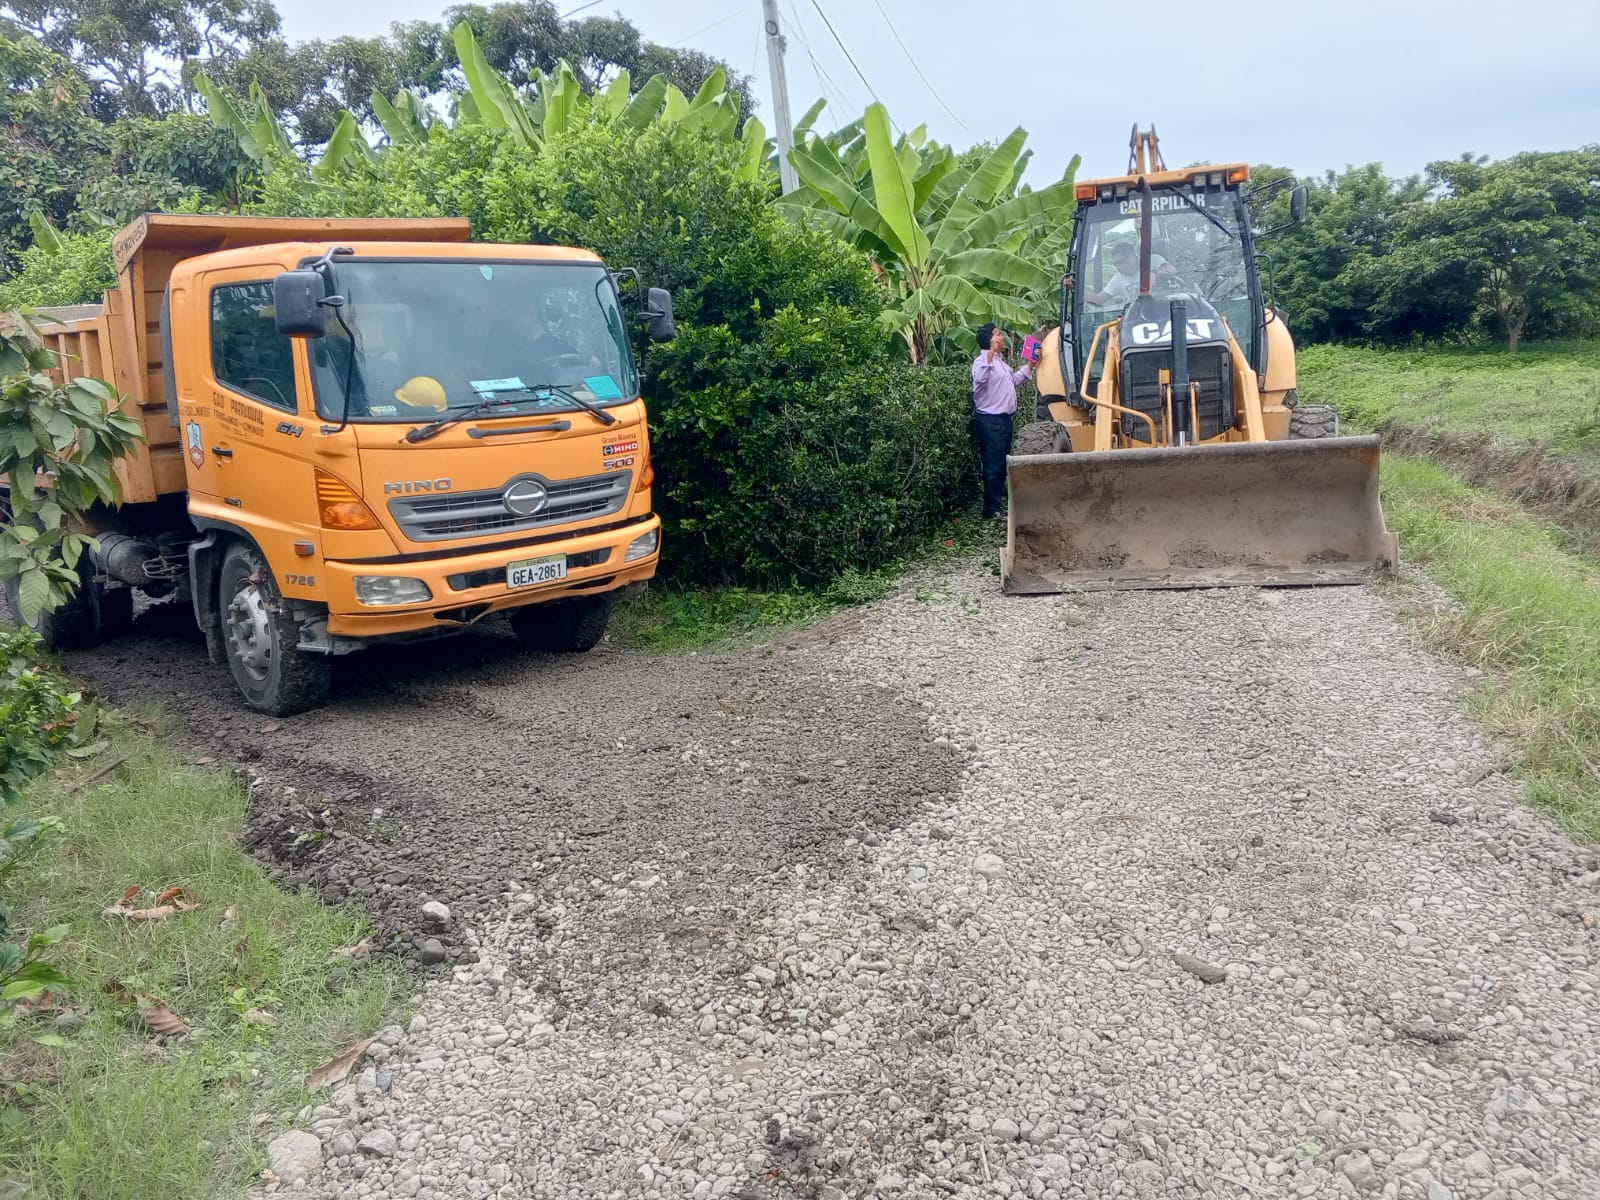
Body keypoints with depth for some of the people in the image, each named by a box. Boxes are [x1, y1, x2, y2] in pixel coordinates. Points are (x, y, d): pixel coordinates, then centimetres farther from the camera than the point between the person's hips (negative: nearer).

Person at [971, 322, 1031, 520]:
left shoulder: (1001, 361, 17)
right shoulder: (982, 361, -16)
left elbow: (1014, 379, 34)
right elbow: (979, 378, -39)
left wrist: (1030, 364, 31)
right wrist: (990, 354, -46)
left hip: (1005, 419, 10)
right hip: (990, 421, -10)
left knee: (1002, 465, 16)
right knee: (993, 466, -6)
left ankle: (999, 502, 27)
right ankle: (991, 510, 0)